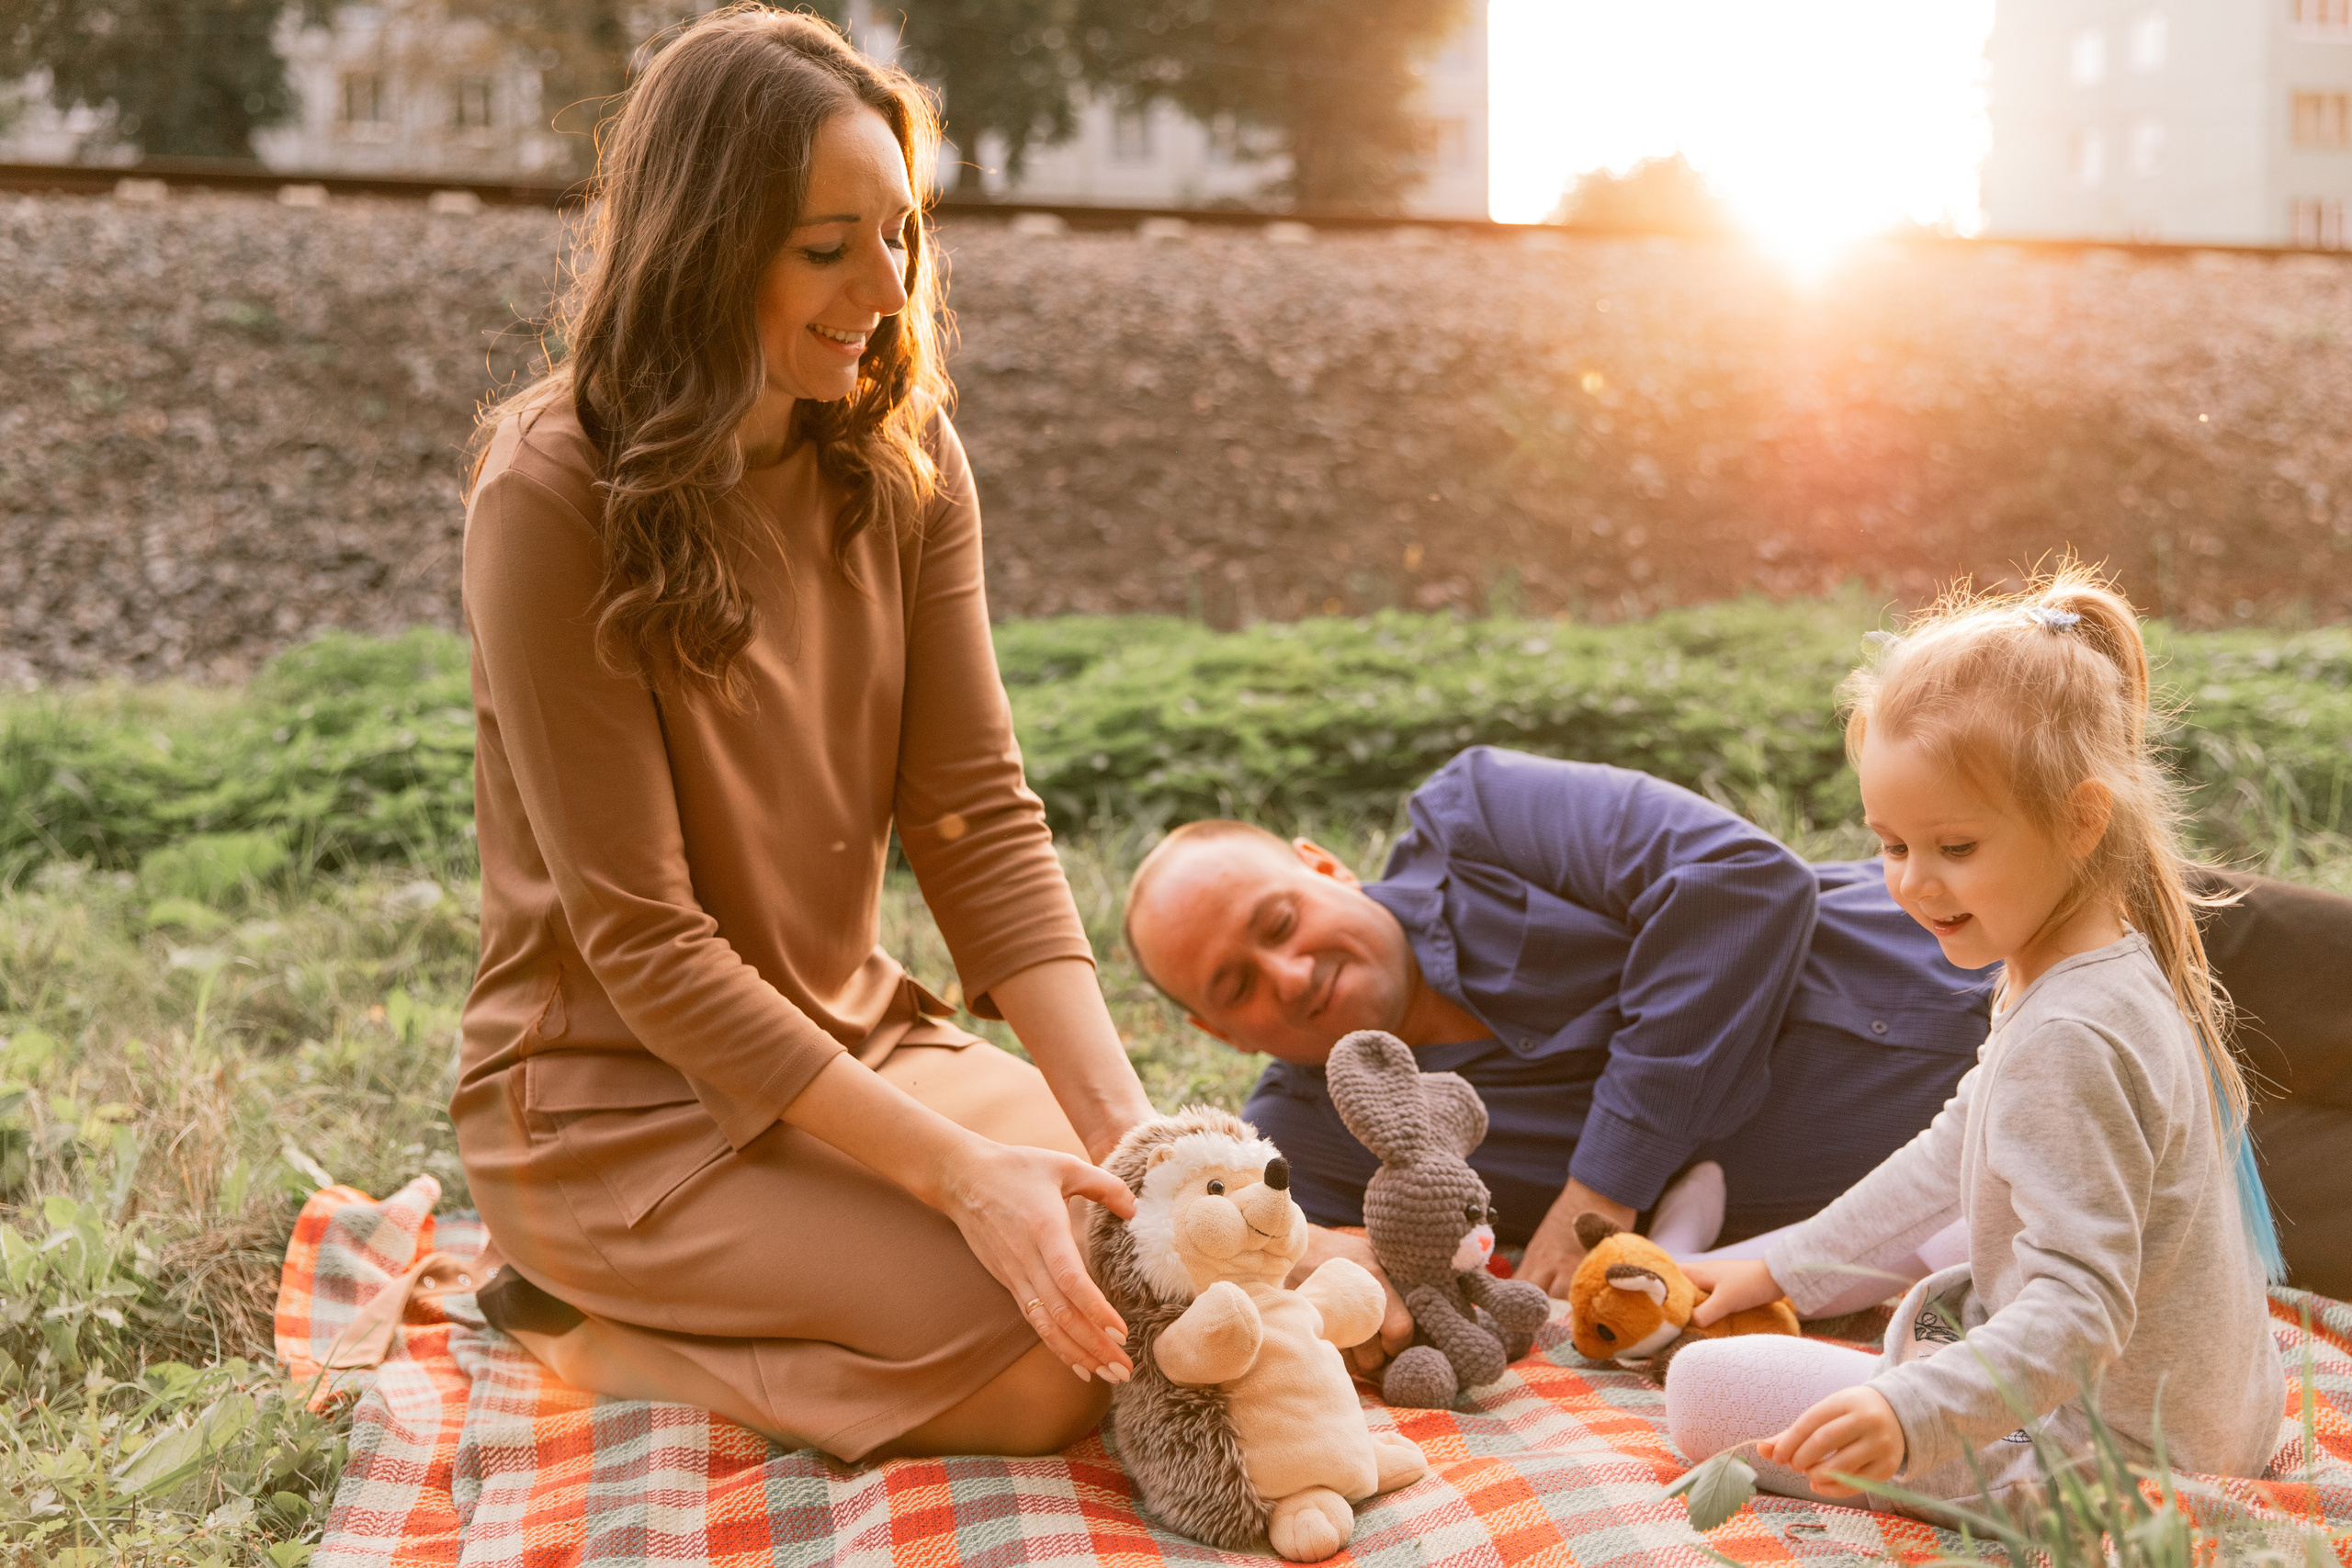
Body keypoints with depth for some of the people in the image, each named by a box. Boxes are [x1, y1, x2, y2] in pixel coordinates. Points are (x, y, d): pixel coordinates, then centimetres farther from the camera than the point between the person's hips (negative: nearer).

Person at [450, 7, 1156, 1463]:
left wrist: (1125, 1121, -21)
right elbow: (642, 944, -21)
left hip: (853, 1041, 7)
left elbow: (978, 812, -6)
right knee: (1052, 1357, -20)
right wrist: (958, 1170, -27)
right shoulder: (556, 498, -19)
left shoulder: (905, 460, -1)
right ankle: (585, 1310, 3)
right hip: (621, 1100, -6)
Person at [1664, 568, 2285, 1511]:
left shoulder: (2069, 1039, -29)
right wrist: (1785, 1268, 19)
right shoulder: (2113, 969, 5)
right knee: (1921, 1317, 40)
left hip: (2115, 1456, -10)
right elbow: (1952, 1152, 16)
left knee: (1703, 1390, -11)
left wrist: (1910, 1416, -49)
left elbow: (2080, 1310, -34)